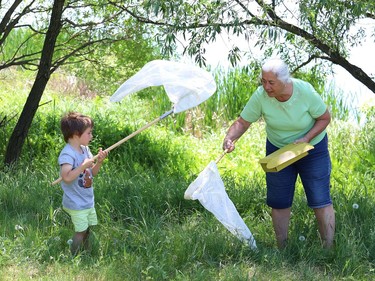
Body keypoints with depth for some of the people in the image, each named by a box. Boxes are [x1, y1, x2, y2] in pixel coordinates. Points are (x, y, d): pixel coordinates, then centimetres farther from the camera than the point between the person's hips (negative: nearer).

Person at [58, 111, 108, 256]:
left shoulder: (85, 149, 7)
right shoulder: (67, 154, -21)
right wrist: (84, 165, -28)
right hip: (76, 204, -8)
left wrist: (99, 162, -5)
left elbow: (92, 173, 13)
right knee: (81, 231, -3)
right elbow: (67, 177, -32)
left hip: (88, 201, 8)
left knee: (89, 230, 16)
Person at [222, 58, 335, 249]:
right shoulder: (261, 96, -23)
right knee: (279, 202, 8)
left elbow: (325, 118, -14)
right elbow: (242, 122, -17)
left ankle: (329, 250, 7)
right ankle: (282, 249, 23)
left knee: (320, 201, -4)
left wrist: (306, 139, -26)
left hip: (312, 148, -2)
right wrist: (230, 138, -36)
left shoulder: (305, 92, -27)